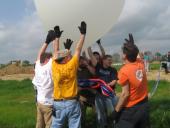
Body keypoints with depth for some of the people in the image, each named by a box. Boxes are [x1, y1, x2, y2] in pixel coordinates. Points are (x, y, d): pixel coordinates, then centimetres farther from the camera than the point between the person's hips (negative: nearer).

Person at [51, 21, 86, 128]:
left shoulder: (55, 66, -4)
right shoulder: (71, 66, -12)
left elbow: (56, 51, 10)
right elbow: (78, 50, -5)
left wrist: (57, 36, 20)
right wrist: (83, 33, 2)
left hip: (58, 103, 4)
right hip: (72, 102, -3)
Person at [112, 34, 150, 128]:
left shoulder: (124, 71, -20)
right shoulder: (141, 64, -2)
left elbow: (125, 94, -19)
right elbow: (135, 56, 26)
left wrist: (116, 110, -12)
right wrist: (132, 45, 29)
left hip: (131, 109, -7)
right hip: (144, 105, 7)